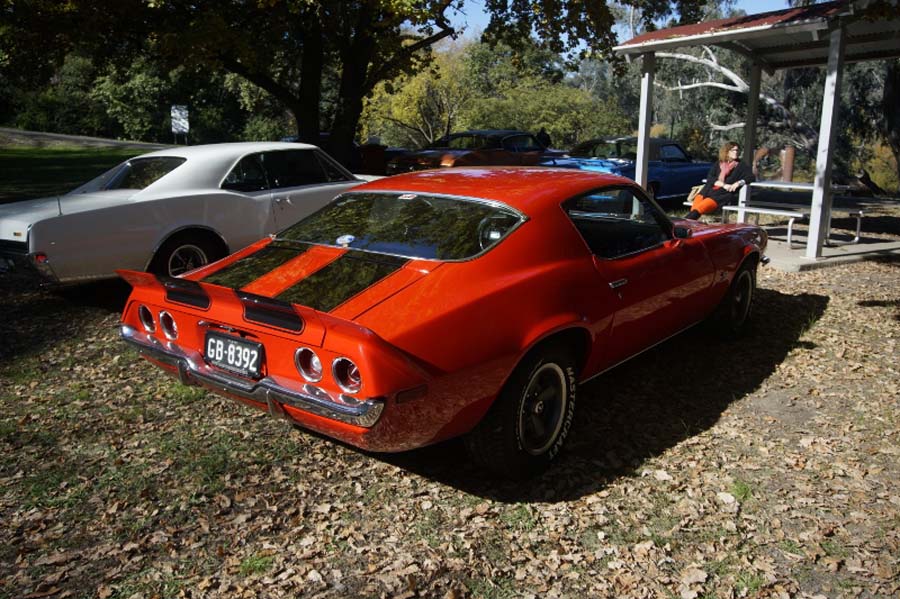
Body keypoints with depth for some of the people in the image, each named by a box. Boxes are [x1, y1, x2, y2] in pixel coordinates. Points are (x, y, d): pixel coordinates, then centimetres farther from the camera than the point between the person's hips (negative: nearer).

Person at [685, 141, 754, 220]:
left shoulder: (741, 166, 19)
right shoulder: (717, 165, 23)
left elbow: (751, 177, 6)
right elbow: (709, 178, 8)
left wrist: (738, 183, -14)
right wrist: (723, 184, -9)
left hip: (727, 193, -4)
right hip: (711, 190, 4)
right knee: (699, 198, -33)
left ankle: (687, 220, -54)